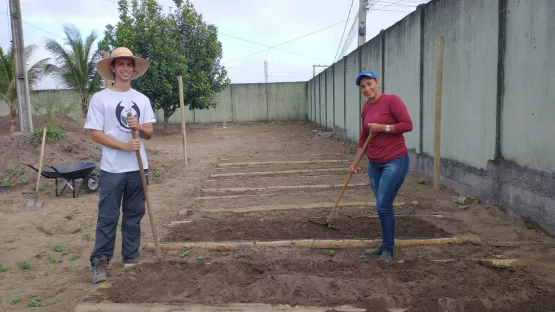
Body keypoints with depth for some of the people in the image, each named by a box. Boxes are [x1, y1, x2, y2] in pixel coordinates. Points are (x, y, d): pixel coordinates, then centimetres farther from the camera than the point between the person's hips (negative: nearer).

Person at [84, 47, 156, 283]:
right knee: (108, 217, 0)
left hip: (138, 167, 4)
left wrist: (139, 127, -15)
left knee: (134, 215, 12)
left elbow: (149, 133, 8)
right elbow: (95, 133, -8)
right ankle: (100, 262, 11)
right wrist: (125, 146, -17)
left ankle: (131, 258, 24)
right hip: (112, 169, -4)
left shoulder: (142, 99, 8)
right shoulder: (100, 98, -4)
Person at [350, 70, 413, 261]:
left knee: (383, 206, -7)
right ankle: (385, 245, 26)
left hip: (395, 161, -7)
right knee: (383, 207, 13)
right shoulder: (365, 109, 10)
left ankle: (388, 249, 8)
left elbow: (408, 125, -13)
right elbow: (364, 138, 17)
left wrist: (383, 127, -19)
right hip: (374, 164, 7)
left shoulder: (392, 100, -10)